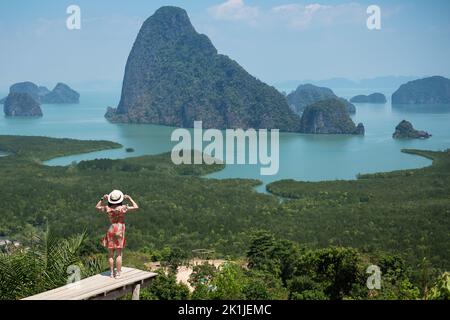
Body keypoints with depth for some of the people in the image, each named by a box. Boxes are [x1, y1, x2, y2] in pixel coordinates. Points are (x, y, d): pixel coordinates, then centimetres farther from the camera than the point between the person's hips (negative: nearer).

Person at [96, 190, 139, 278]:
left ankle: (112, 273, 15)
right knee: (119, 254, 2)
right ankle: (118, 273, 2)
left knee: (111, 254, 12)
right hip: (120, 231, -3)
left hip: (111, 230, 3)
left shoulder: (108, 208, -6)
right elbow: (136, 207, -9)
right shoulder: (122, 208, -14)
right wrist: (129, 199, -2)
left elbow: (97, 207, 12)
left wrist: (103, 199, 9)